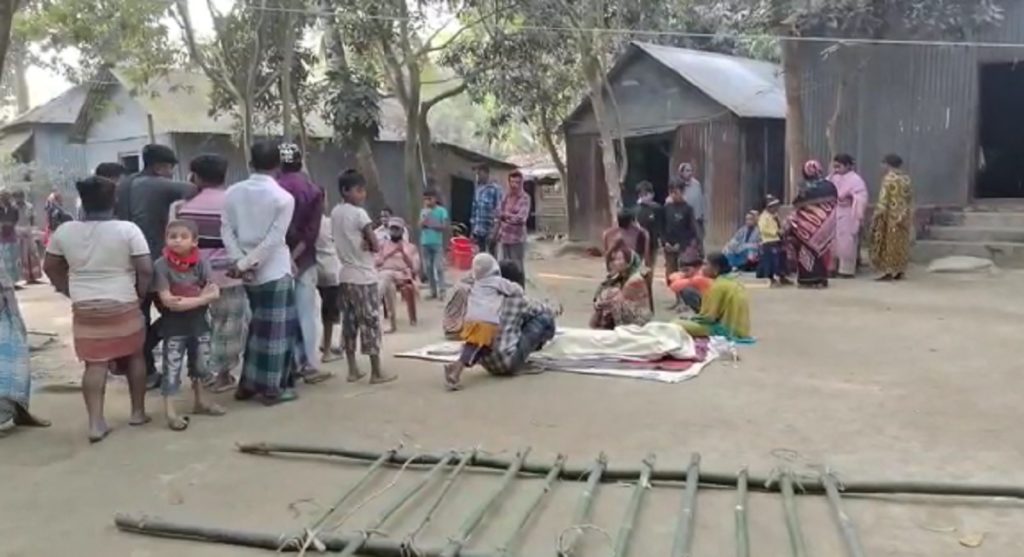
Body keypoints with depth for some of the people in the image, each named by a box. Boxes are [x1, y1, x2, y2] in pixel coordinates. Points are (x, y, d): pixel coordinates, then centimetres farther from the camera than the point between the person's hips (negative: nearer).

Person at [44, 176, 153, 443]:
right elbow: (146, 270, -14)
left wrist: (72, 292, 19)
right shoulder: (128, 229, -12)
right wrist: (140, 294, 2)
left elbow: (50, 267, 10)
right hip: (123, 306, -2)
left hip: (84, 308, 2)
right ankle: (138, 412, 23)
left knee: (95, 364, 5)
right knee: (134, 356, 15)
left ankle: (96, 423, 0)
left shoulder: (64, 232, 0)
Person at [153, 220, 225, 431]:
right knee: (172, 368, -2)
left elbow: (214, 292, -10)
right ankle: (170, 411, 5)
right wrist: (200, 297, -20)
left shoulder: (201, 262, -4)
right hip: (173, 325, -4)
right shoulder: (161, 265, -13)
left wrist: (186, 300, -21)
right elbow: (167, 300, -19)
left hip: (199, 322, 4)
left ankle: (199, 402, 36)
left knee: (201, 365, 17)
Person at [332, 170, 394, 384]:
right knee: (370, 322, -2)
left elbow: (344, 240, 11)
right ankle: (376, 372, 2)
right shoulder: (360, 213, -14)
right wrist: (367, 244, 3)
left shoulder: (335, 213, 8)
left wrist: (357, 246, -2)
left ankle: (353, 370, 16)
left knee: (349, 322, 11)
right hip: (364, 276, -7)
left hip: (345, 275, 7)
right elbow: (376, 246, -13)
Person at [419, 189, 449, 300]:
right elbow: (420, 226, 0)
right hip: (425, 243, 5)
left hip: (437, 243, -5)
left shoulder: (442, 211, -3)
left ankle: (441, 292, -7)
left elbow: (445, 227, -7)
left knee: (439, 268, -9)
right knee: (428, 269, 6)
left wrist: (433, 225, -14)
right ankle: (433, 291, 14)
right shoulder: (424, 211, 9)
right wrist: (425, 215, -11)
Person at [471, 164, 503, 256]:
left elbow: (498, 210, -13)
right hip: (478, 231, 6)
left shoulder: (495, 189, -9)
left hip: (490, 230, -6)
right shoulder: (478, 189, 12)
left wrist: (495, 232, -18)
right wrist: (473, 230, 13)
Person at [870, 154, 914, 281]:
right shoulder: (906, 178, 9)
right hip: (903, 216, 6)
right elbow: (910, 199, 12)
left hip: (890, 215, -6)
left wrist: (877, 215, -11)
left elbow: (883, 199, -14)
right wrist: (909, 217, 17)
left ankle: (888, 272, -6)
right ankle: (899, 272, 11)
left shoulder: (888, 178, -10)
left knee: (888, 242, -2)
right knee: (901, 243, 10)